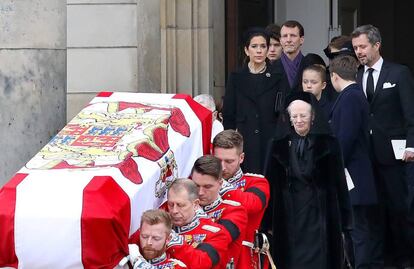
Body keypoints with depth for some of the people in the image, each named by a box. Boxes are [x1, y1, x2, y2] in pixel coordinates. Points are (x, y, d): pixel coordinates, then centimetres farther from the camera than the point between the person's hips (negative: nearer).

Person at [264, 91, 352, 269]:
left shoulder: (327, 142, -2)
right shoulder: (280, 143, 4)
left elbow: (338, 181, -1)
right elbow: (271, 182, 5)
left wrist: (343, 219, -4)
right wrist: (269, 221, 2)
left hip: (319, 212, -2)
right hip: (289, 213, 2)